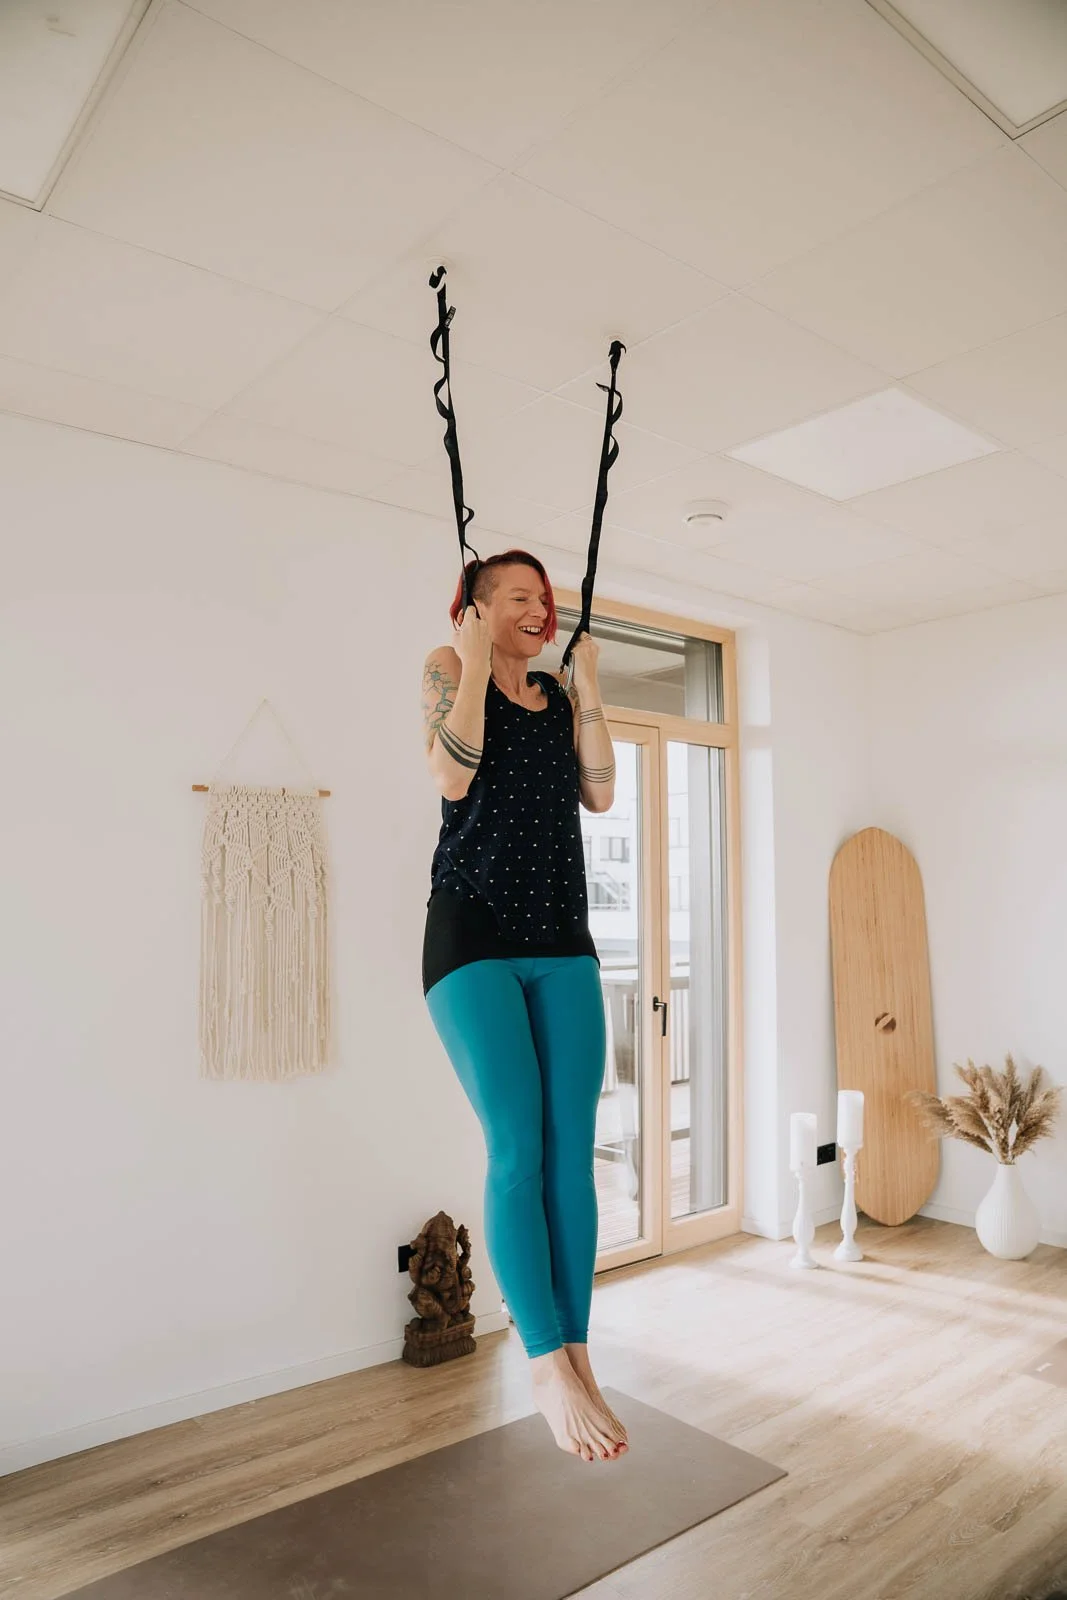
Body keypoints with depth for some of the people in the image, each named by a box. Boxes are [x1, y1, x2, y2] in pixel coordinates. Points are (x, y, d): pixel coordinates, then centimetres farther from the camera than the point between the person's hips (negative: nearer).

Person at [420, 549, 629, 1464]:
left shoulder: (560, 694, 17)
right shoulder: (447, 668, 5)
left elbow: (601, 794, 6)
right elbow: (454, 777, -11)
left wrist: (588, 685, 5)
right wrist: (475, 663, -7)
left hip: (563, 944, 5)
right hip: (474, 938, -4)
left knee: (573, 1152, 2)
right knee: (518, 1150, -9)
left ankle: (579, 1360, 12)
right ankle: (548, 1367, 2)